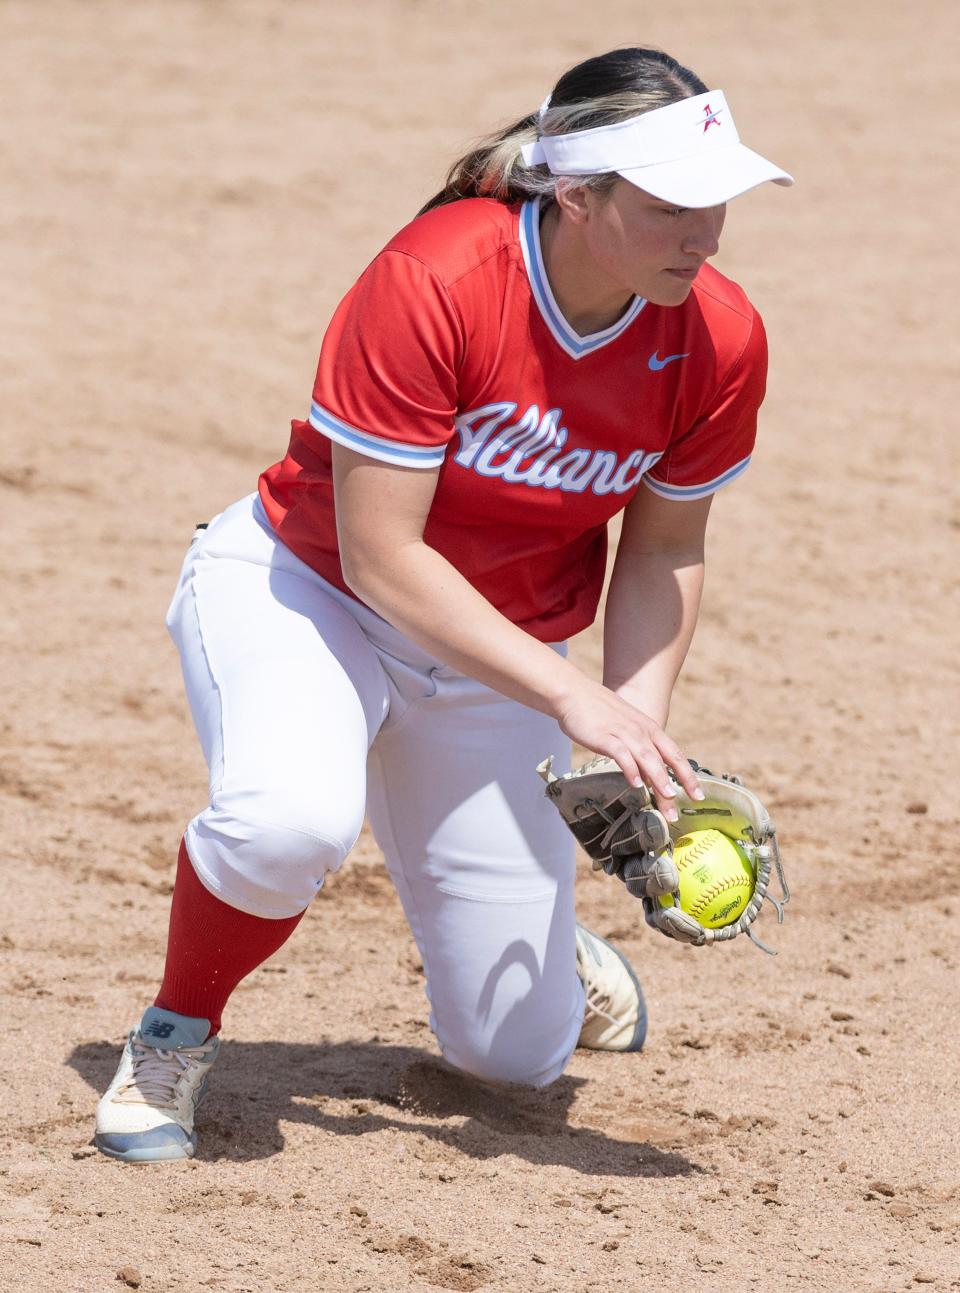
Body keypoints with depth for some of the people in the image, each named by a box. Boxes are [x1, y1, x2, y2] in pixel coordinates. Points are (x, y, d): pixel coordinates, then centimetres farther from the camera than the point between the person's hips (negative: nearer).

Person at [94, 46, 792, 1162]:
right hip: (304, 589, -4)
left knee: (517, 1054, 4)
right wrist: (574, 697, -32)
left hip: (499, 653, 4)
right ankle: (177, 1032, -8)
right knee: (288, 818, -39)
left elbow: (665, 548, 1)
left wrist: (639, 736, -13)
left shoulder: (719, 338, -16)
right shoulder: (433, 284, -30)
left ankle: (541, 929, 42)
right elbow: (379, 557, -27)